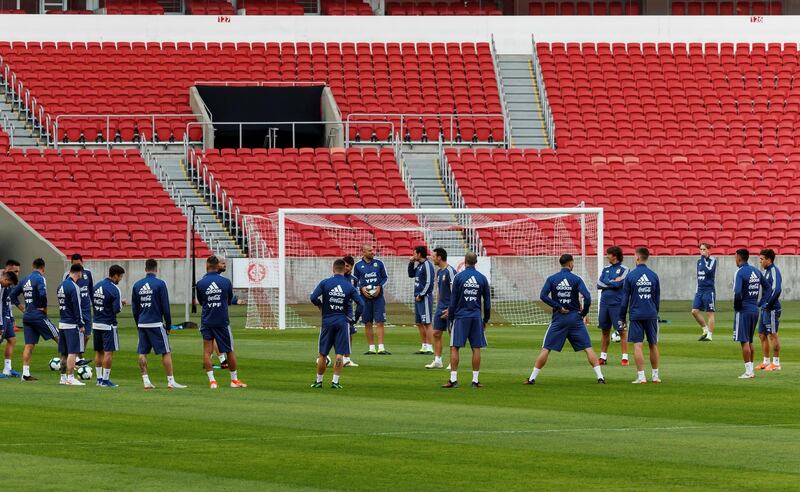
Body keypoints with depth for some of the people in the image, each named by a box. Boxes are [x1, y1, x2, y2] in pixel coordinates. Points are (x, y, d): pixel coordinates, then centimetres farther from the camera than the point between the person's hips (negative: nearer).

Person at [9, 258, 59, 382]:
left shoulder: (25, 280, 12)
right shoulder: (40, 279, -10)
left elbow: (13, 295, 15)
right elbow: (43, 294, -26)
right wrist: (44, 307, -11)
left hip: (27, 316, 7)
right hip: (38, 315, -7)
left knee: (29, 345, 6)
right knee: (58, 338, 3)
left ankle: (25, 374, 1)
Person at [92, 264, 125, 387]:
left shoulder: (98, 285, 8)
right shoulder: (114, 289, -16)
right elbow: (117, 309, -19)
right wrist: (122, 303, 3)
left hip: (97, 323, 7)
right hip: (108, 325, -7)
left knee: (99, 352, 13)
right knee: (108, 352, -3)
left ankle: (99, 379, 17)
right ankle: (105, 380, -4)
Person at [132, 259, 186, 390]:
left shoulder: (137, 285, 7)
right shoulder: (160, 284, -7)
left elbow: (134, 308, 12)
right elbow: (165, 307, -6)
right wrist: (168, 325, 3)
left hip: (142, 324, 5)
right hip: (156, 324, -5)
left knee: (142, 353, 8)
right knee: (166, 352, -1)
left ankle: (146, 381, 4)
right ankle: (171, 381, -4)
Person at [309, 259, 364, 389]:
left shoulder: (325, 283, -4)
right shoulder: (350, 287, -1)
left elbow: (313, 298, -12)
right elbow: (361, 304, -5)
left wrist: (320, 306, 7)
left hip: (327, 321, 0)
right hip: (342, 322, 0)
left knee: (322, 354, 9)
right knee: (340, 354, 2)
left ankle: (319, 381, 15)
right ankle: (335, 381, -3)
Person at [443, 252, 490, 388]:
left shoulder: (459, 277, -4)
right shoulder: (482, 278, 4)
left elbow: (453, 299, -3)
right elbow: (487, 301, 8)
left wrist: (450, 316, 6)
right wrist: (486, 319, 17)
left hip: (461, 317, -2)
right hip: (476, 318, 2)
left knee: (454, 348, 1)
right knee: (476, 348, 5)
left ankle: (453, 379, -4)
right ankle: (475, 380, 3)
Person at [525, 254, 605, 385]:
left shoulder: (551, 279, 1)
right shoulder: (576, 279, -3)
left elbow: (543, 296, -10)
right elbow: (587, 297, -13)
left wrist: (558, 307, -6)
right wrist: (584, 313, 1)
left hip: (558, 318, 1)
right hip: (575, 318, -1)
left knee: (546, 349, 5)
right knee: (588, 348, 2)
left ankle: (532, 378, 2)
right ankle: (600, 377, -5)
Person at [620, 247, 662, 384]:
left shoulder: (630, 276, -5)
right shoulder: (653, 275, 4)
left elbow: (625, 298, -1)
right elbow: (658, 297, 11)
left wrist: (622, 317, 7)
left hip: (636, 315, -3)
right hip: (651, 315, 3)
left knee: (637, 345, -3)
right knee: (653, 345, 11)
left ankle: (641, 376, -8)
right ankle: (655, 375, 15)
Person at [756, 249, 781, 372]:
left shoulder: (774, 271, -14)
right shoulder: (766, 271, 15)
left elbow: (776, 290, -24)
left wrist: (767, 304, -18)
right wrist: (760, 304, 14)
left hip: (772, 309, -10)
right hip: (765, 309, 10)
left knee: (773, 334, -4)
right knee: (762, 334, 13)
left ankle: (776, 363, 1)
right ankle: (766, 361, 22)